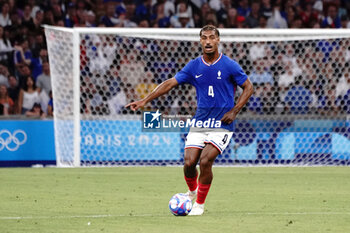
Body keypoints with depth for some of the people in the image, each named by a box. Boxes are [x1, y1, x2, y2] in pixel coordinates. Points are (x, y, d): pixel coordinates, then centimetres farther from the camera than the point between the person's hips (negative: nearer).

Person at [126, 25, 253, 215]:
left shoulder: (229, 66, -5)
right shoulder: (194, 67, 4)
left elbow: (248, 87, 3)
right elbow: (170, 83, 4)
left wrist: (234, 111, -8)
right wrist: (145, 100, -5)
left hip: (221, 125, -3)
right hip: (199, 122, 3)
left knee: (205, 161, -18)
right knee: (189, 162, -8)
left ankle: (200, 204, 1)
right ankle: (192, 191, 25)